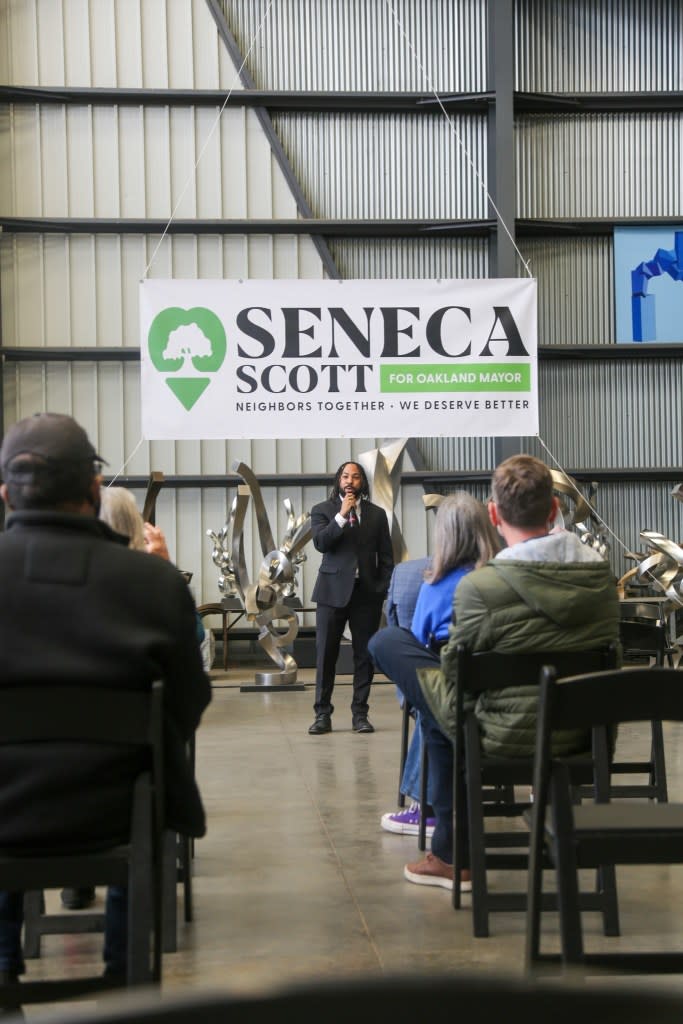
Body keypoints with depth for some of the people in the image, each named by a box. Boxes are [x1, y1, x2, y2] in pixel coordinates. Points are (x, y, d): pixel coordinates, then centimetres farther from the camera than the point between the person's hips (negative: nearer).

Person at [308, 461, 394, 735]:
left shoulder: (377, 514, 11)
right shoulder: (322, 510, 7)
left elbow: (386, 556, 10)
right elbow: (320, 542, -9)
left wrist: (383, 590, -1)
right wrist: (342, 515, -15)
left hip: (367, 592, 2)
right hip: (333, 590, -1)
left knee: (365, 655, 3)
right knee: (325, 654, -1)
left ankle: (360, 713, 10)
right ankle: (322, 714, 5)